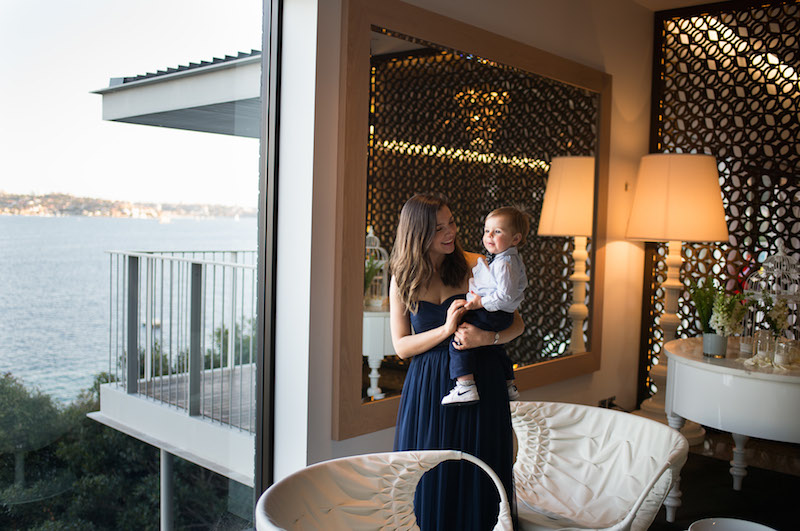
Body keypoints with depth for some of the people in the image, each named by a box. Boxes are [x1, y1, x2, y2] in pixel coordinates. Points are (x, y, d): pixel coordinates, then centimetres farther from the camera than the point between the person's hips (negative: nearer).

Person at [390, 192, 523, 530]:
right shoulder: (403, 278, 3)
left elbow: (517, 324, 2)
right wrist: (445, 330, -16)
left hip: (480, 384, -1)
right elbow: (401, 346, 0)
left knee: (476, 478, 5)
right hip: (427, 388, 1)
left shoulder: (477, 266, -3)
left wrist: (489, 337, -19)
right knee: (429, 480, 7)